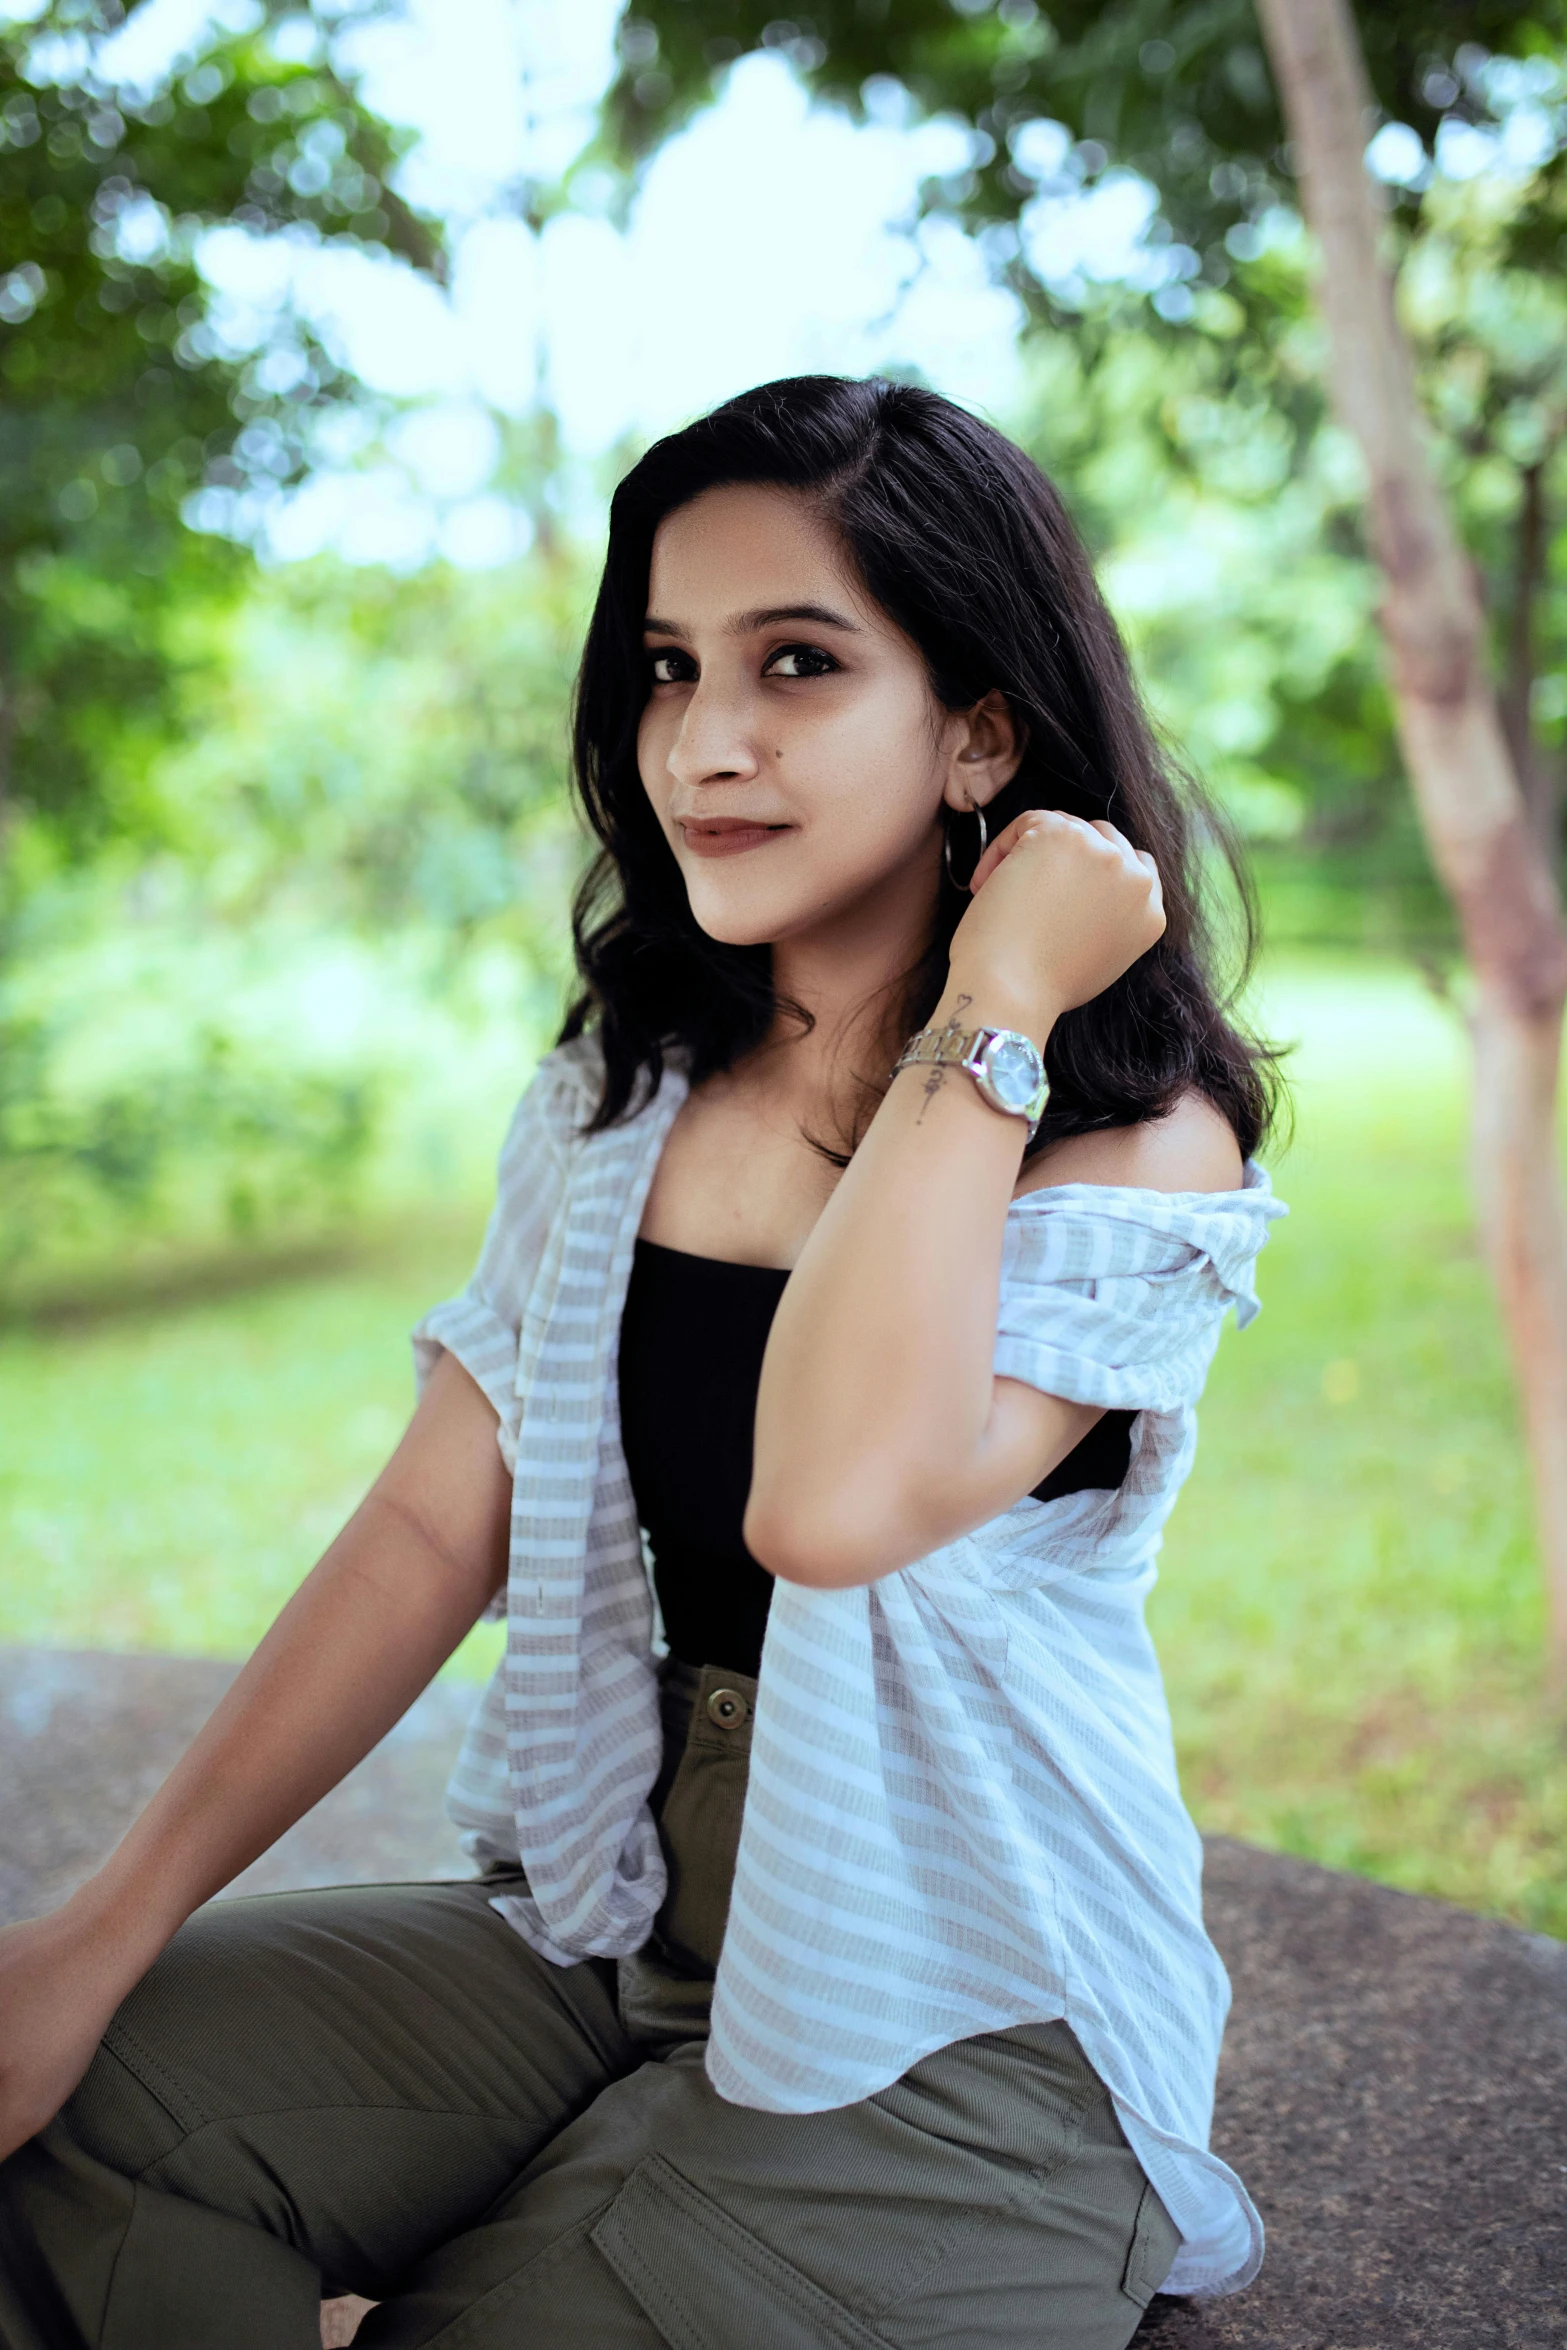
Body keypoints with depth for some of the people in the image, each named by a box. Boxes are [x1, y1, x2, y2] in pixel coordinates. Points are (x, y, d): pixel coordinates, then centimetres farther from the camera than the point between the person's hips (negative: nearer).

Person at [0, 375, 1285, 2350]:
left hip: (965, 2031, -4)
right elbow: (434, 1525, 0)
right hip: (610, 1930, 5)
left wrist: (995, 1010, -23)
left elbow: (835, 1498, -32)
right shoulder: (620, 1090, 4)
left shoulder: (1144, 1143, -13)